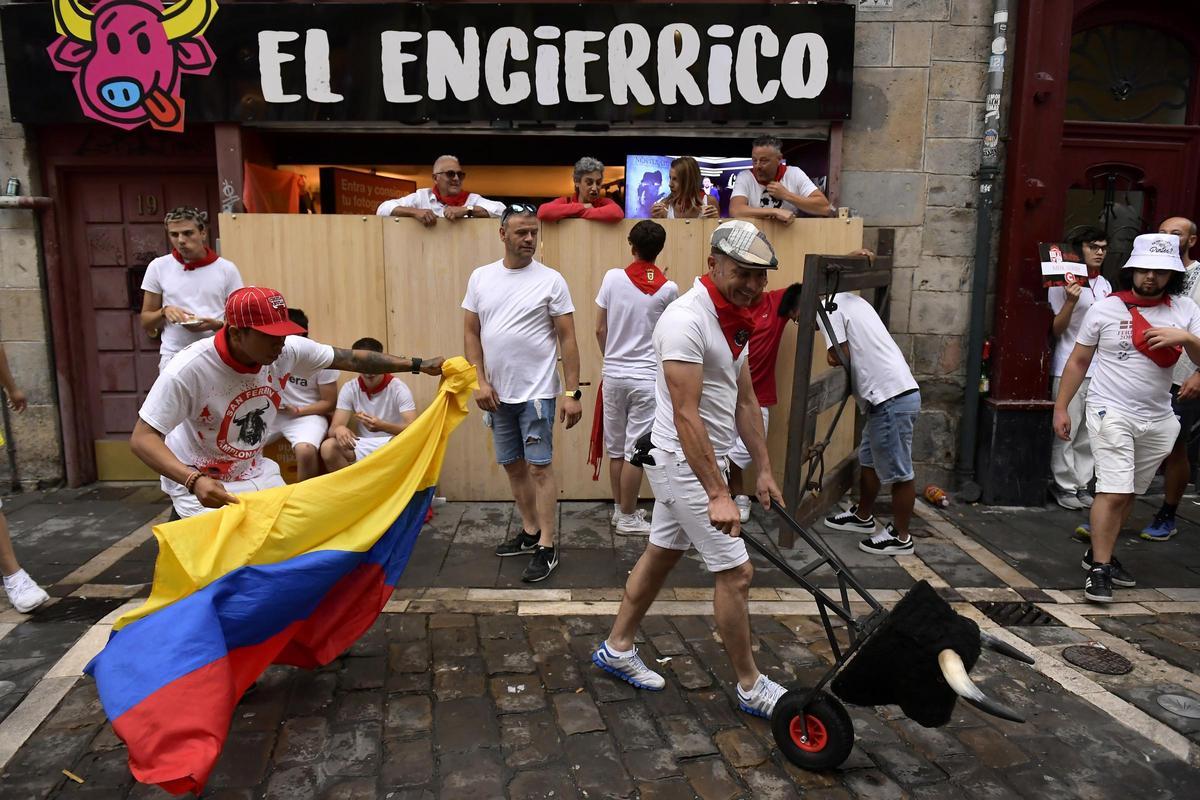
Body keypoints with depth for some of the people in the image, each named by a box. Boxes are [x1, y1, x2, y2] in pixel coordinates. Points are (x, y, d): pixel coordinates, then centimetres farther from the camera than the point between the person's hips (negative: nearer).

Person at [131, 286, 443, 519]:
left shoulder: (288, 349, -18)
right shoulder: (189, 369, -30)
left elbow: (352, 359, -7)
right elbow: (142, 438, -28)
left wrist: (418, 365, -9)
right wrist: (194, 480, -44)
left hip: (254, 473, 6)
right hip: (198, 482, -5)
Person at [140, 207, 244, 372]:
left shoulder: (227, 269, 3)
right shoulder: (158, 267, 6)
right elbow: (146, 323, 11)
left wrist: (217, 325, -15)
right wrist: (164, 312, -10)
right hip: (174, 358, 1)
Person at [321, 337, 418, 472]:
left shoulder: (398, 388, -11)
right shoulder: (349, 389, -2)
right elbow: (333, 428, -8)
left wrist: (382, 426, -39)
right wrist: (339, 429, -34)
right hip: (364, 447, 3)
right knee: (328, 447, -24)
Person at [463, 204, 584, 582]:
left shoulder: (550, 280, -6)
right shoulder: (480, 277, 4)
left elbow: (567, 339, -6)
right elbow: (471, 332, 7)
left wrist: (572, 392, -11)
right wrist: (480, 381, -2)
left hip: (537, 393, -5)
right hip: (497, 394, 5)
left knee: (539, 467, -4)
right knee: (513, 466, 14)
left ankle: (547, 548, 5)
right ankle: (530, 532, 30)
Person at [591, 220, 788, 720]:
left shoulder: (733, 319, 8)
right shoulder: (687, 320, -23)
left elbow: (744, 400, 14)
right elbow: (686, 416, -27)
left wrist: (763, 468, 14)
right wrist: (717, 494, -28)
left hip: (701, 459, 10)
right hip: (685, 461, -10)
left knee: (663, 553, 18)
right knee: (735, 571, -2)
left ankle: (617, 649, 34)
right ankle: (750, 688, 15)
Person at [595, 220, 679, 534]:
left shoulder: (613, 278, -4)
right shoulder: (668, 289, -7)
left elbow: (600, 330, 2)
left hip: (614, 375, 2)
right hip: (647, 378, -2)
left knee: (616, 449, 14)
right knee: (636, 451, 4)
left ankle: (620, 508, 26)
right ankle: (627, 517, 12)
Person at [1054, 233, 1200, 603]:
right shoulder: (1105, 308, -4)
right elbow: (1077, 362, 2)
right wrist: (1060, 408, 0)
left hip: (1157, 419, 4)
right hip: (1111, 412, -4)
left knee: (1128, 493, 13)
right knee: (1114, 490, -11)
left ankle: (1099, 553, 28)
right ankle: (1100, 569, -2)